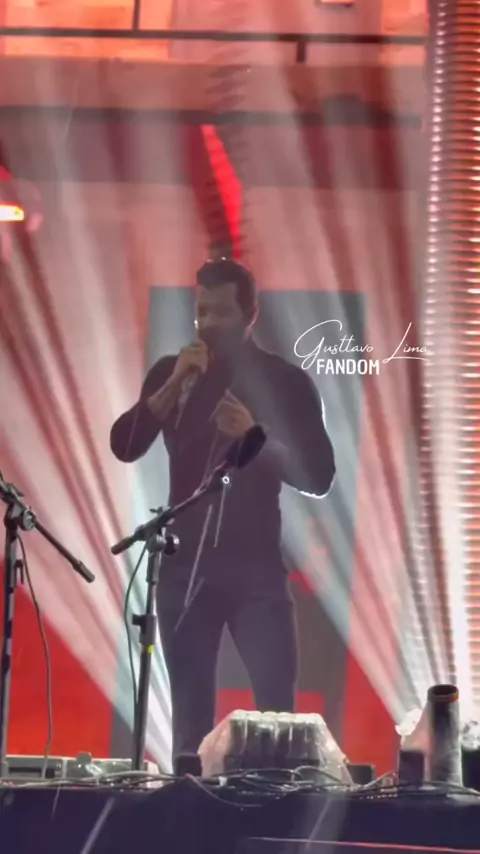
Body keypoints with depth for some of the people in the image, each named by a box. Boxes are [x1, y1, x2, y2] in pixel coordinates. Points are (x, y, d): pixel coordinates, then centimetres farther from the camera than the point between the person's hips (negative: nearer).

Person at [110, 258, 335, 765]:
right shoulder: (169, 374, 8)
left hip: (257, 566, -2)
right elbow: (123, 447, -4)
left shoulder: (286, 381, 1)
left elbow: (318, 477, -4)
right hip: (184, 564, 2)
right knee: (190, 710, 4)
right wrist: (174, 384, -14)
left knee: (277, 707, -9)